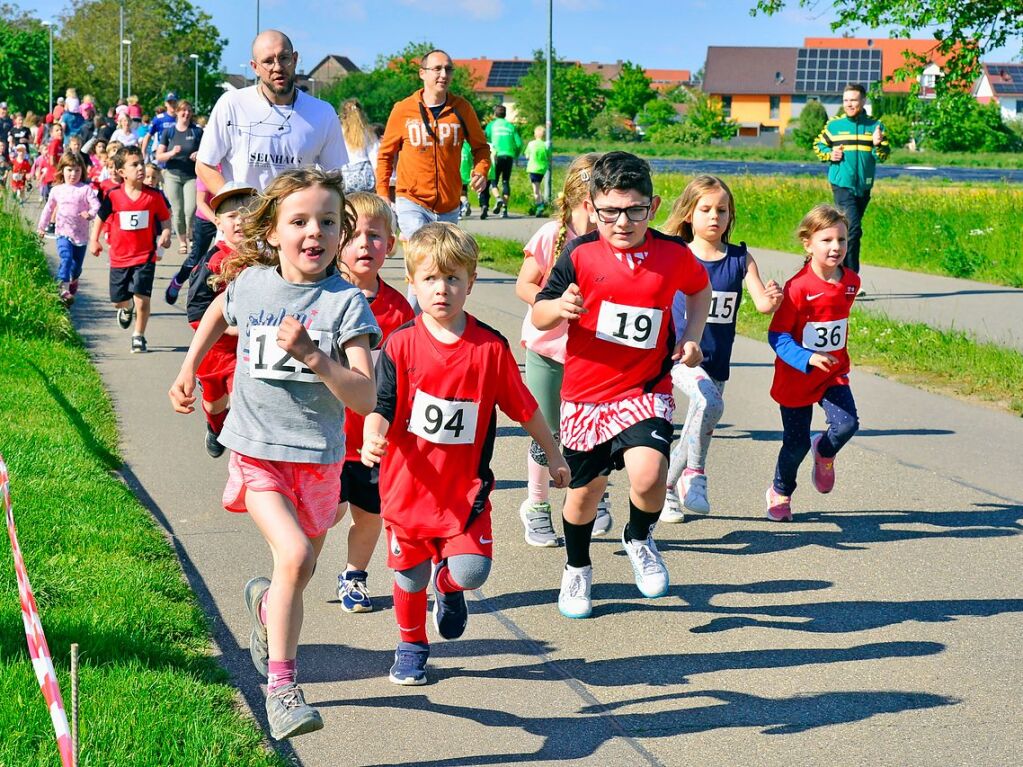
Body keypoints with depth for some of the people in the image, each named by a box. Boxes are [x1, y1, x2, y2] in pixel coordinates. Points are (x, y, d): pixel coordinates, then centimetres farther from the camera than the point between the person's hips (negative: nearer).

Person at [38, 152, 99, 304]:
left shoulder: (86, 189, -7)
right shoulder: (57, 190, 4)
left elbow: (96, 205, -18)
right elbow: (48, 209, 17)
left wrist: (90, 214, -39)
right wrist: (41, 227, 23)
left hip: (81, 234, 0)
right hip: (63, 233, 0)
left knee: (77, 263, 14)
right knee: (66, 258, -22)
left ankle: (74, 280, 46)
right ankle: (64, 289, -28)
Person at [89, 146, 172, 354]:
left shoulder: (154, 195, -5)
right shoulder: (113, 196, -6)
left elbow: (165, 218, 8)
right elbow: (100, 217, 8)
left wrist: (166, 233, -9)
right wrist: (94, 240, 6)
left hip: (145, 257, -1)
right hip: (119, 257, 1)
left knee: (142, 299, -12)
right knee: (119, 300, 13)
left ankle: (139, 337, 7)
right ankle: (127, 309, 51)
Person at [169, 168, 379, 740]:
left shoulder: (346, 302, -12)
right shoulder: (251, 284, -4)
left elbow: (366, 398, -19)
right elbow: (219, 313, 23)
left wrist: (313, 355, -30)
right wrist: (188, 371, 20)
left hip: (318, 457, 1)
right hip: (256, 452, -1)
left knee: (300, 576, 14)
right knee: (295, 557, -22)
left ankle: (265, 603, 51)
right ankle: (281, 685, -9)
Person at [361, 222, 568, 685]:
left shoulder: (491, 348, -4)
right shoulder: (401, 345, -7)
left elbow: (523, 407, 6)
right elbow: (381, 407, -9)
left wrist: (553, 455, 14)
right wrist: (372, 438, -31)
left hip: (465, 485, 0)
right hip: (409, 483, 0)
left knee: (470, 572, -11)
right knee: (410, 575, 11)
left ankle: (448, 586, 27)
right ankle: (411, 647, 36)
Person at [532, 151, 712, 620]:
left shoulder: (674, 254, -4)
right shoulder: (581, 255, -8)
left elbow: (700, 289, 19)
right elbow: (538, 316, -6)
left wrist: (691, 337, 5)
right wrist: (559, 308, -28)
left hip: (646, 391, -1)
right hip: (585, 393, 1)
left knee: (648, 475, -26)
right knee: (585, 489, 15)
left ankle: (639, 540, 9)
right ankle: (577, 569, 44)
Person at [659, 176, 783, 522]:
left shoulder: (741, 259, 1)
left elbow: (762, 303, -9)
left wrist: (773, 299, -30)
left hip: (716, 362, 4)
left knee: (698, 433, 12)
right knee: (710, 402, -32)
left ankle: (667, 485, 37)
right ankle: (694, 473, -17)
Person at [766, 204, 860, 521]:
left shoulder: (851, 281, -3)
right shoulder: (798, 287, -21)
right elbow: (777, 335, -20)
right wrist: (807, 358, -32)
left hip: (834, 373, 4)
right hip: (796, 377, -4)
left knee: (847, 424, -18)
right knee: (797, 444, 4)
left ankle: (825, 452, 18)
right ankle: (780, 492, 33)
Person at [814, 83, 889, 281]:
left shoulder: (875, 125, 5)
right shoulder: (834, 125, 2)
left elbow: (885, 155, 2)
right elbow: (819, 145, 15)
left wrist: (878, 145, -19)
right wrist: (830, 154, -5)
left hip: (864, 187, 3)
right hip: (842, 185, -3)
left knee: (848, 230, 13)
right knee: (853, 229, -16)